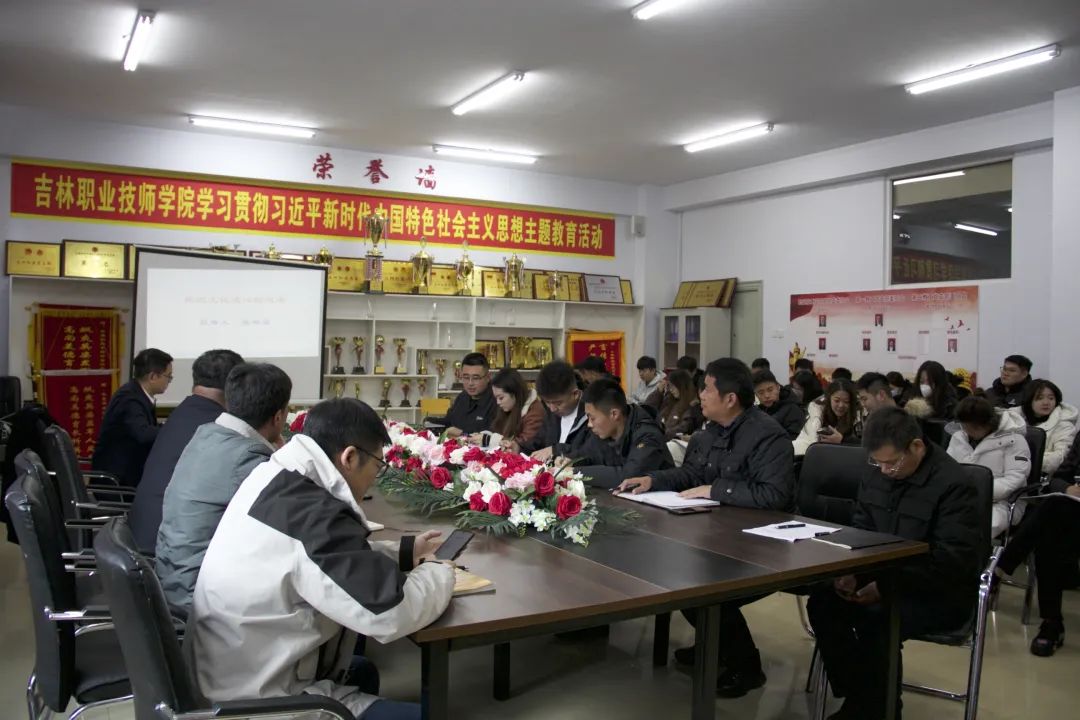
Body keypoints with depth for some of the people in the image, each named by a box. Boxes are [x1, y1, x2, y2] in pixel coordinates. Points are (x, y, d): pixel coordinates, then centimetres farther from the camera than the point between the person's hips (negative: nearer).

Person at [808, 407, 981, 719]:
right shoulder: (876, 473, 3)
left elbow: (952, 562, -24)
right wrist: (850, 571, -6)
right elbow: (860, 530, 14)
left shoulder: (953, 484, -18)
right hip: (884, 576, 7)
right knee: (823, 601, -16)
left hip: (940, 592, -7)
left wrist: (888, 586, -30)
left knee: (875, 620, -31)